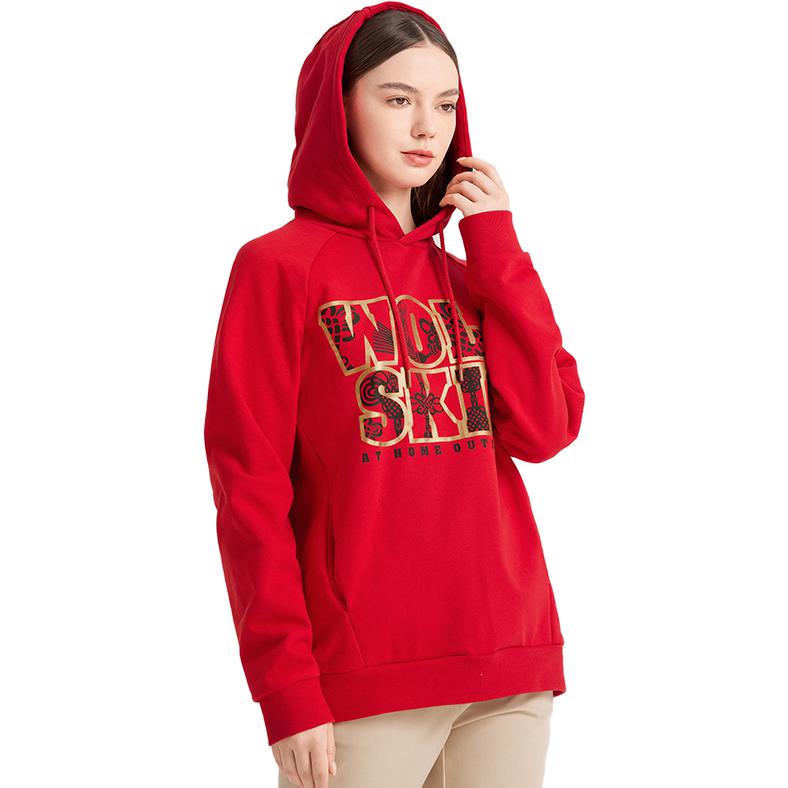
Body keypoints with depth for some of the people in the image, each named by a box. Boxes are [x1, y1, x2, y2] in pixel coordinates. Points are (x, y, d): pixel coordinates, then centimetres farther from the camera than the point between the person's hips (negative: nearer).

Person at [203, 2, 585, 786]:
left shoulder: (468, 270, 15)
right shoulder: (279, 267, -1)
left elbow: (545, 429, 0)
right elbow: (250, 491, -6)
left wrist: (498, 251, 0)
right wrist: (285, 689, -12)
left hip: (509, 670, 5)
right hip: (362, 683, -5)